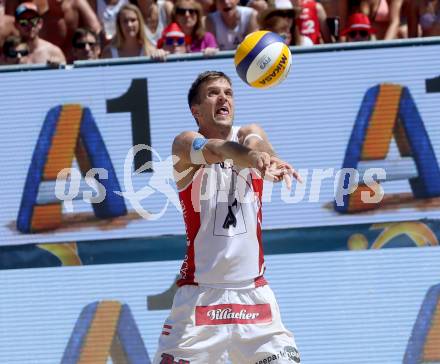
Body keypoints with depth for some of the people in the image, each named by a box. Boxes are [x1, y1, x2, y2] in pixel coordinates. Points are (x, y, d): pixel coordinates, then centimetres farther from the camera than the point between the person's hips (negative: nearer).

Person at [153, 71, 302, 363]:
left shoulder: (249, 134, 6)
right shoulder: (185, 144, -4)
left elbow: (257, 144, -19)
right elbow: (213, 149, -27)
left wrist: (265, 154, -46)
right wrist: (252, 156, -50)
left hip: (253, 292, 3)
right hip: (201, 292, -3)